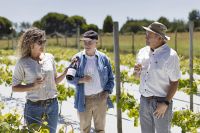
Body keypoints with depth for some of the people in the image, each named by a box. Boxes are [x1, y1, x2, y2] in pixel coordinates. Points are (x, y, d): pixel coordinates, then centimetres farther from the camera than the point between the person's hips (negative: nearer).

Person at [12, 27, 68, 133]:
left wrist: (66, 71, -6)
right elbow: (14, 87, -4)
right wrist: (33, 86, -18)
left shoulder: (49, 57, 2)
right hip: (34, 106, -3)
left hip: (52, 105, 4)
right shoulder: (23, 63, -9)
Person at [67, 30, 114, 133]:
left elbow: (110, 78, 6)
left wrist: (107, 92, -8)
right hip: (84, 99, 0)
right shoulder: (77, 58, -3)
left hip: (100, 98, 0)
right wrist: (81, 80, -18)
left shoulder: (103, 58, -1)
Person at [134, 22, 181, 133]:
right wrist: (137, 71, -6)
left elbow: (175, 82, -12)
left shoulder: (170, 55, -13)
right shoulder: (143, 52, 5)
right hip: (144, 101, 6)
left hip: (160, 102, -6)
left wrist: (166, 103, -18)